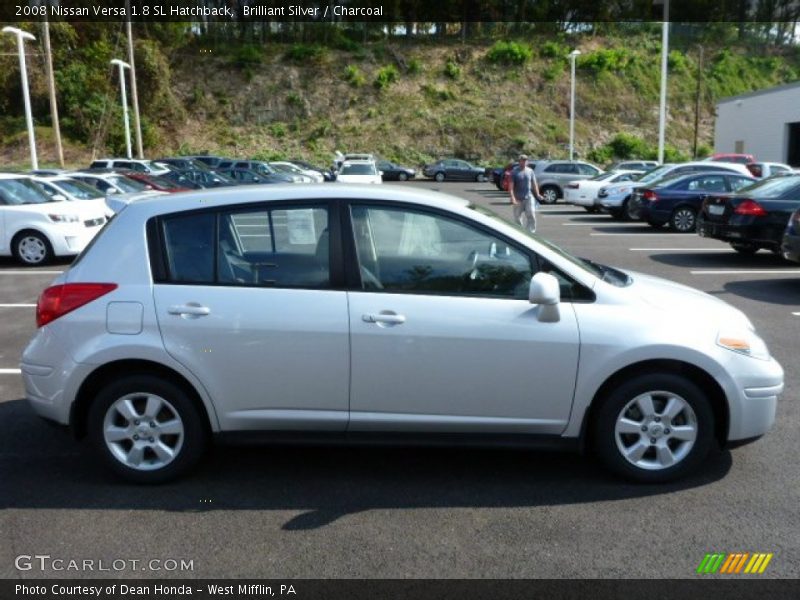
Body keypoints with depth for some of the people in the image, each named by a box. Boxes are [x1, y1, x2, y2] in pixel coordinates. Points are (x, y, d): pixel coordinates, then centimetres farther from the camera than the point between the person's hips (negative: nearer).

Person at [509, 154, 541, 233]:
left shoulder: (530, 171, 7)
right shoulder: (514, 171, -3)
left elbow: (534, 184, 11)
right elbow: (511, 186, -9)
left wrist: (537, 194, 1)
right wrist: (512, 197, -20)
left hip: (529, 197, 2)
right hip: (518, 199, -2)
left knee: (531, 215, -11)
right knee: (518, 217, 5)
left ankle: (531, 232, -5)